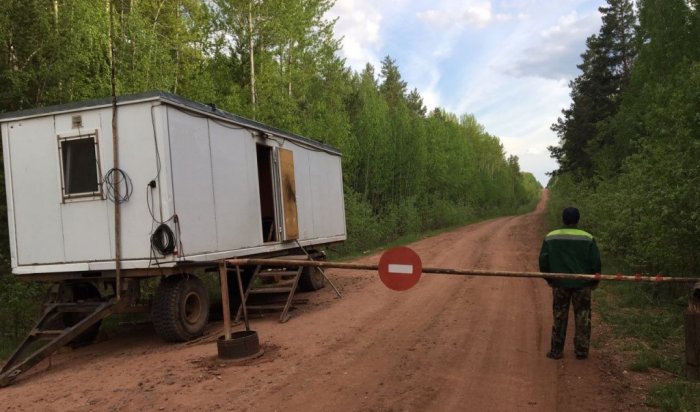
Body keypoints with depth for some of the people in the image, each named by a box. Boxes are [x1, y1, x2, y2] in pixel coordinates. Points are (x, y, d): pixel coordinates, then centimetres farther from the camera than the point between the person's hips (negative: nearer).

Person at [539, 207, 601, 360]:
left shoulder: (551, 237, -3)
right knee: (582, 317, 10)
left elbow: (543, 260, 0)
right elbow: (595, 261, -4)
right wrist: (594, 281, 10)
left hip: (560, 283, 1)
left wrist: (549, 279, 14)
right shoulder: (588, 238, -7)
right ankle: (581, 351, 14)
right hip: (582, 284, -1)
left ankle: (556, 351, 13)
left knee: (559, 317, 9)